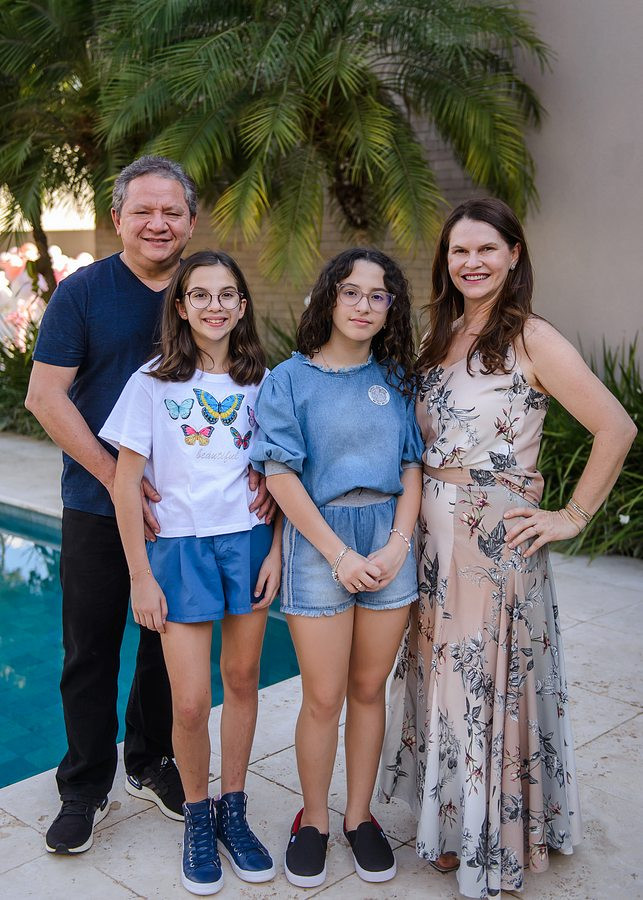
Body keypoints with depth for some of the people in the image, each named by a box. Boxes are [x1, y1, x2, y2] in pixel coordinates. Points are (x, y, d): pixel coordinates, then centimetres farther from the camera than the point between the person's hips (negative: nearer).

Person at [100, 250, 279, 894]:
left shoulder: (259, 381, 5)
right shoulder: (153, 382, -4)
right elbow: (126, 485, -4)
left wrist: (276, 550, -2)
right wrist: (141, 576, -7)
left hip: (250, 542, 3)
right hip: (180, 545, -2)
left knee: (242, 681, 10)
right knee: (190, 702, -3)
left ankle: (233, 810, 29)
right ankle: (198, 818, 21)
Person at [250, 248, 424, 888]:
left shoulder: (395, 378, 8)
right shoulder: (290, 379, -2)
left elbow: (412, 465, 6)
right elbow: (281, 473, -8)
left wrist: (398, 544, -8)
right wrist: (339, 554, -13)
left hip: (389, 539, 3)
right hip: (318, 539, -3)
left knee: (369, 689, 11)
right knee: (324, 697, 2)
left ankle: (359, 815, 28)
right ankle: (313, 820, 23)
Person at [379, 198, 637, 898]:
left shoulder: (532, 340, -10)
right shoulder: (438, 337, 10)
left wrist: (573, 517, -12)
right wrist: (415, 518, 6)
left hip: (498, 537, -6)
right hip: (430, 532, 6)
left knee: (491, 682, 4)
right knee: (439, 676, 14)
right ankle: (450, 826, 34)